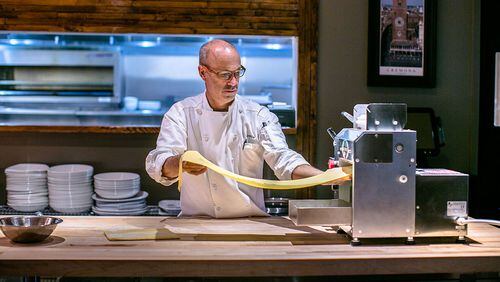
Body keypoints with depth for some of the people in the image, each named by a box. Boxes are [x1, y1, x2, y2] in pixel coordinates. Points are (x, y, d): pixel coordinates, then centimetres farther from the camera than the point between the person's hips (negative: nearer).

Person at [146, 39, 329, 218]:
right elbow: (159, 166, -8)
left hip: (250, 223, 0)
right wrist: (180, 164, -33)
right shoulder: (181, 113, 2)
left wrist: (325, 177, -27)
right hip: (197, 223, 0)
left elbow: (282, 159, -8)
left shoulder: (259, 116, 4)